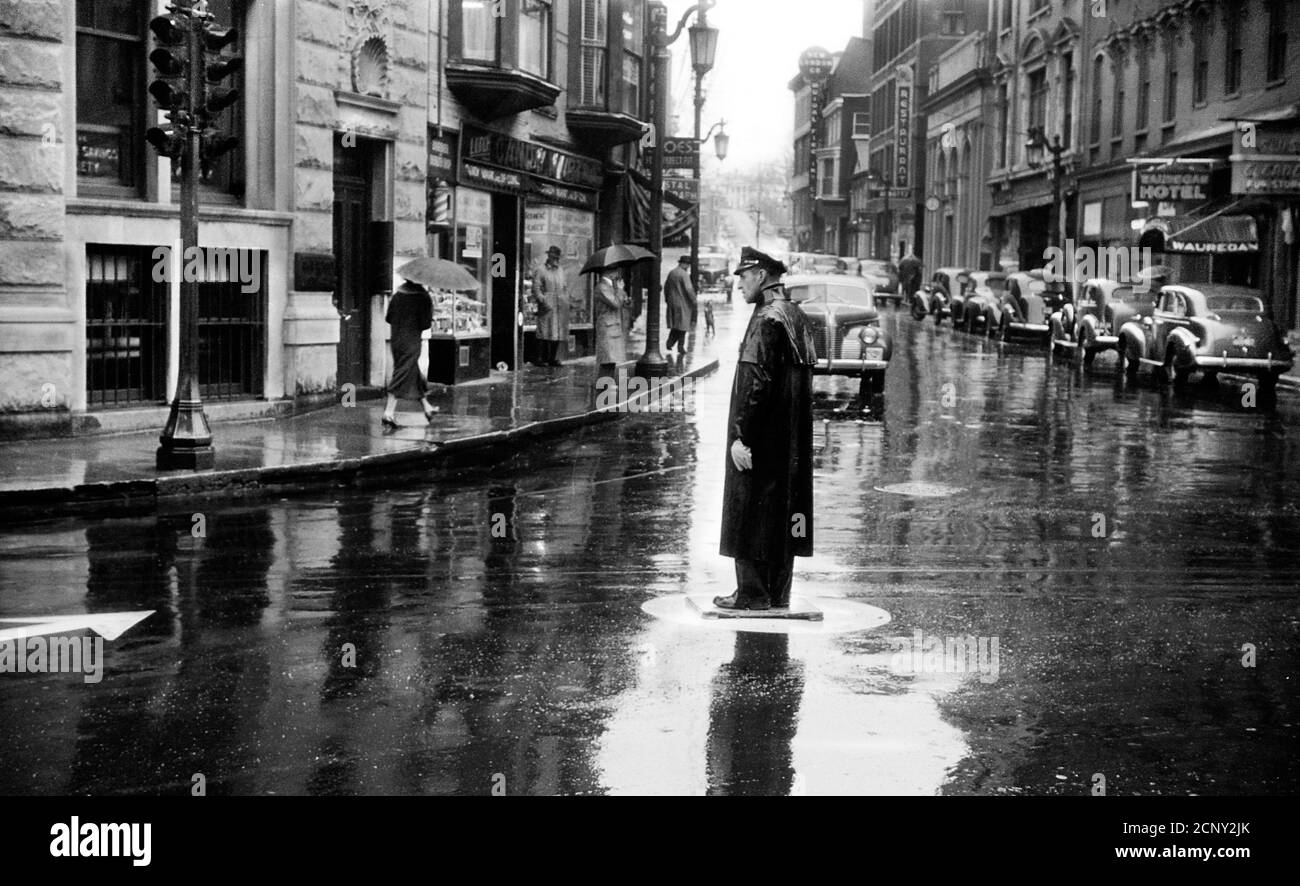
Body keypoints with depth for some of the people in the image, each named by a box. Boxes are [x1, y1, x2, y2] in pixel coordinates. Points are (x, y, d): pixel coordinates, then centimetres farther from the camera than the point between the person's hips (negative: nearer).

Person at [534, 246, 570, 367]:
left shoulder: (562, 272, 17)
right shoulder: (542, 272, 1)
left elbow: (566, 288, 21)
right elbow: (536, 288, -4)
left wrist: (565, 302, 9)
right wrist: (543, 300, -16)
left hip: (560, 306, 5)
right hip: (547, 306, -5)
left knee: (558, 333, 4)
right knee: (544, 333, -8)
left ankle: (553, 358, 10)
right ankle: (541, 359, -6)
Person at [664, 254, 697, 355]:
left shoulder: (671, 273, 7)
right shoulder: (684, 274, -16)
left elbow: (666, 286, 16)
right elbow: (689, 289, -21)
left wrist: (667, 299, 26)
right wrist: (694, 301, -11)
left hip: (672, 302, 7)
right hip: (683, 303, -7)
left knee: (674, 324, 16)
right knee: (682, 324, 2)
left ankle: (669, 343, 4)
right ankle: (681, 347, 4)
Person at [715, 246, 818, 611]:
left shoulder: (766, 320, -16)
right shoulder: (798, 317, 13)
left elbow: (755, 383, -22)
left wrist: (740, 435, -20)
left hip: (760, 435, -9)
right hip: (791, 440, 9)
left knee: (750, 513, -2)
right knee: (782, 512, 12)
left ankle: (752, 594, 0)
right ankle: (778, 593, 18)